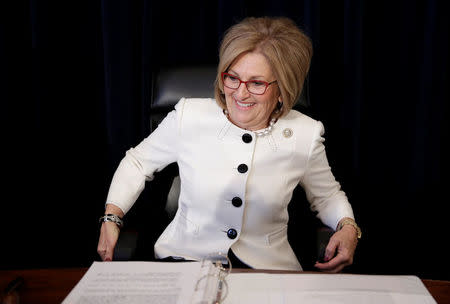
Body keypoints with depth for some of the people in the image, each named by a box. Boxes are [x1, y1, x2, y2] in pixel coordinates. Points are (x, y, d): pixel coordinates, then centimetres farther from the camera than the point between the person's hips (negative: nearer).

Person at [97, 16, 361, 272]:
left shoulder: (305, 136, -3)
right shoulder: (188, 117, -5)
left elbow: (327, 194, 16)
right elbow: (138, 161, 12)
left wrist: (348, 226, -4)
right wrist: (111, 217, 1)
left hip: (265, 267, 2)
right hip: (185, 258, -1)